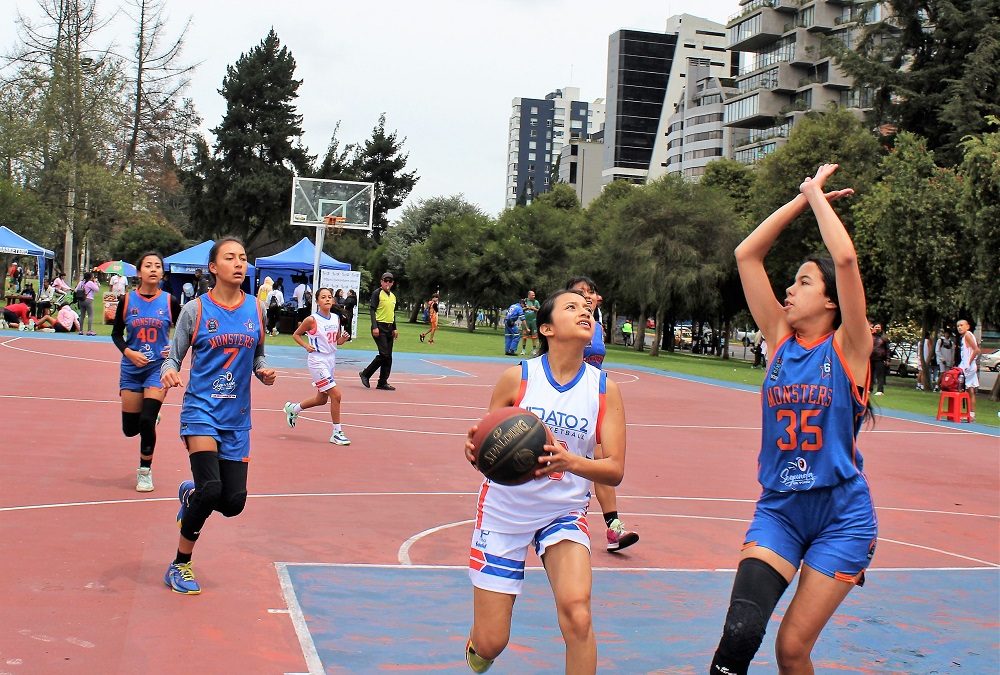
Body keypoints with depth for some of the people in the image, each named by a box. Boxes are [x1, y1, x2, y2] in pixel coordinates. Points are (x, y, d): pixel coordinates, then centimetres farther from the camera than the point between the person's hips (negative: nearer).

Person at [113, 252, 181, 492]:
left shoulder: (170, 301, -3)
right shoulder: (127, 300, -2)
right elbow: (116, 333, 6)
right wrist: (128, 352, -12)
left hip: (158, 367, -2)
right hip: (132, 368, 2)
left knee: (147, 421, -13)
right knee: (130, 428, 5)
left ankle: (145, 471, 7)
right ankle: (151, 415, 43)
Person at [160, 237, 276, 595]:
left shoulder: (256, 309, 5)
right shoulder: (195, 309, -4)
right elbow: (174, 357, 1)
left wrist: (263, 372, -5)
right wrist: (169, 372, -21)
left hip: (237, 417, 4)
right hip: (201, 408, -4)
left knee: (233, 502, 1)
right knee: (210, 488, -20)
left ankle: (190, 494, 38)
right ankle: (179, 565, 2)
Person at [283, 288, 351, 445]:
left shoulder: (336, 318, 5)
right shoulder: (312, 320, -13)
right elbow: (296, 334, -1)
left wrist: (343, 339, -7)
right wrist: (307, 346, -16)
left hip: (330, 360, 7)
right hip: (317, 360, -7)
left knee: (322, 399, 17)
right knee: (336, 394, -14)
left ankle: (292, 409, 41)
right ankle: (337, 433, -3)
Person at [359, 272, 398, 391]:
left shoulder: (393, 296, 16)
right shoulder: (377, 293, -6)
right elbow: (372, 310, -11)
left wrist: (394, 328, 16)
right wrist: (375, 327, -19)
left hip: (389, 328, 7)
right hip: (379, 327, -7)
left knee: (388, 357, 4)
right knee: (384, 354, -15)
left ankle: (382, 382, 9)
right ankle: (365, 374, 0)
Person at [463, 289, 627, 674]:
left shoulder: (604, 389, -6)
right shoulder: (518, 378, -10)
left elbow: (615, 470, -11)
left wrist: (568, 461, -31)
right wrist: (476, 449, -27)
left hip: (564, 511, 1)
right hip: (505, 510, -1)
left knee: (576, 611, -27)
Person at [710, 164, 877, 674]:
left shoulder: (849, 345, -6)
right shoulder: (781, 339, 4)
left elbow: (845, 258, -21)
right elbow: (746, 255, 0)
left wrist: (816, 194, -11)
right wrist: (802, 198, 1)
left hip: (841, 515, -3)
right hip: (778, 508, 3)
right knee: (740, 634, -18)